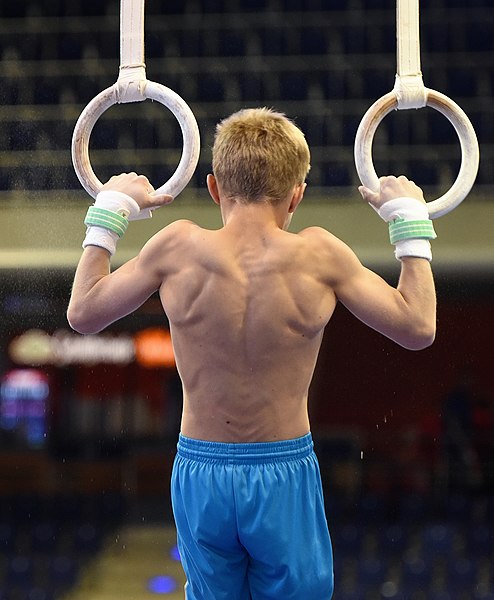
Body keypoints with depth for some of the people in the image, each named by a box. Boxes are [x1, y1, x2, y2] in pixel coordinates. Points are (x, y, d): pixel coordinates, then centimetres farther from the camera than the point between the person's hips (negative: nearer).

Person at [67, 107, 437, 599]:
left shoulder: (178, 248, -10)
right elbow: (418, 328, -2)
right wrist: (410, 219, 8)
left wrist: (110, 209, 15)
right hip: (286, 480, -1)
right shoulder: (319, 255, -12)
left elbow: (82, 313, 4)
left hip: (200, 476, 1)